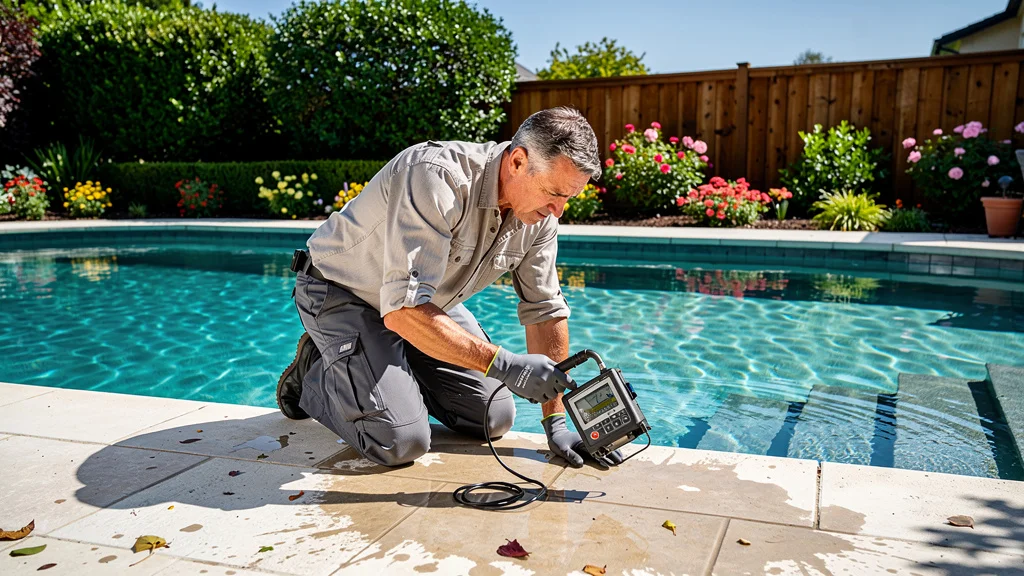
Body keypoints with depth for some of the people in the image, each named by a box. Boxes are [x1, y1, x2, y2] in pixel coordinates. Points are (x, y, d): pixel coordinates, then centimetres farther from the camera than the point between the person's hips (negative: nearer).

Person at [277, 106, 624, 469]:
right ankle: (315, 374, 9)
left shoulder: (539, 214, -13)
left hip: (425, 298, 7)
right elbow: (403, 311, -41)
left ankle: (398, 375, 21)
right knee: (401, 442, -18)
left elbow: (546, 310, -6)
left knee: (495, 419, 0)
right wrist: (503, 364, -43)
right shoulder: (437, 177, -36)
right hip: (343, 295, -7)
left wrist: (556, 423, -9)